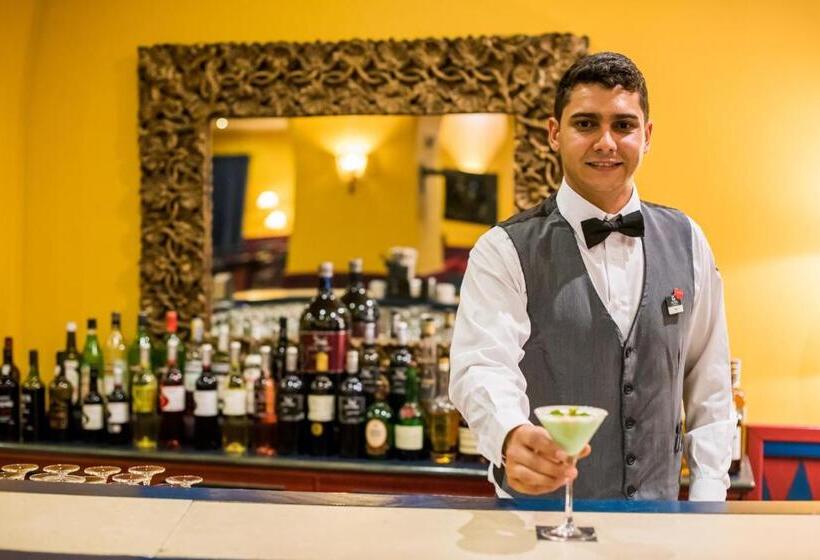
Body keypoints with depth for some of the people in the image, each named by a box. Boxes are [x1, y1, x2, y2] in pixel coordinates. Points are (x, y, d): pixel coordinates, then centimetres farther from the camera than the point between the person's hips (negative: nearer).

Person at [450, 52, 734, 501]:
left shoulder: (686, 242, 6)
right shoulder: (505, 251, -6)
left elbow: (709, 387, 9)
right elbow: (483, 367, -20)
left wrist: (707, 503, 3)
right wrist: (512, 438, -40)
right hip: (539, 512, -3)